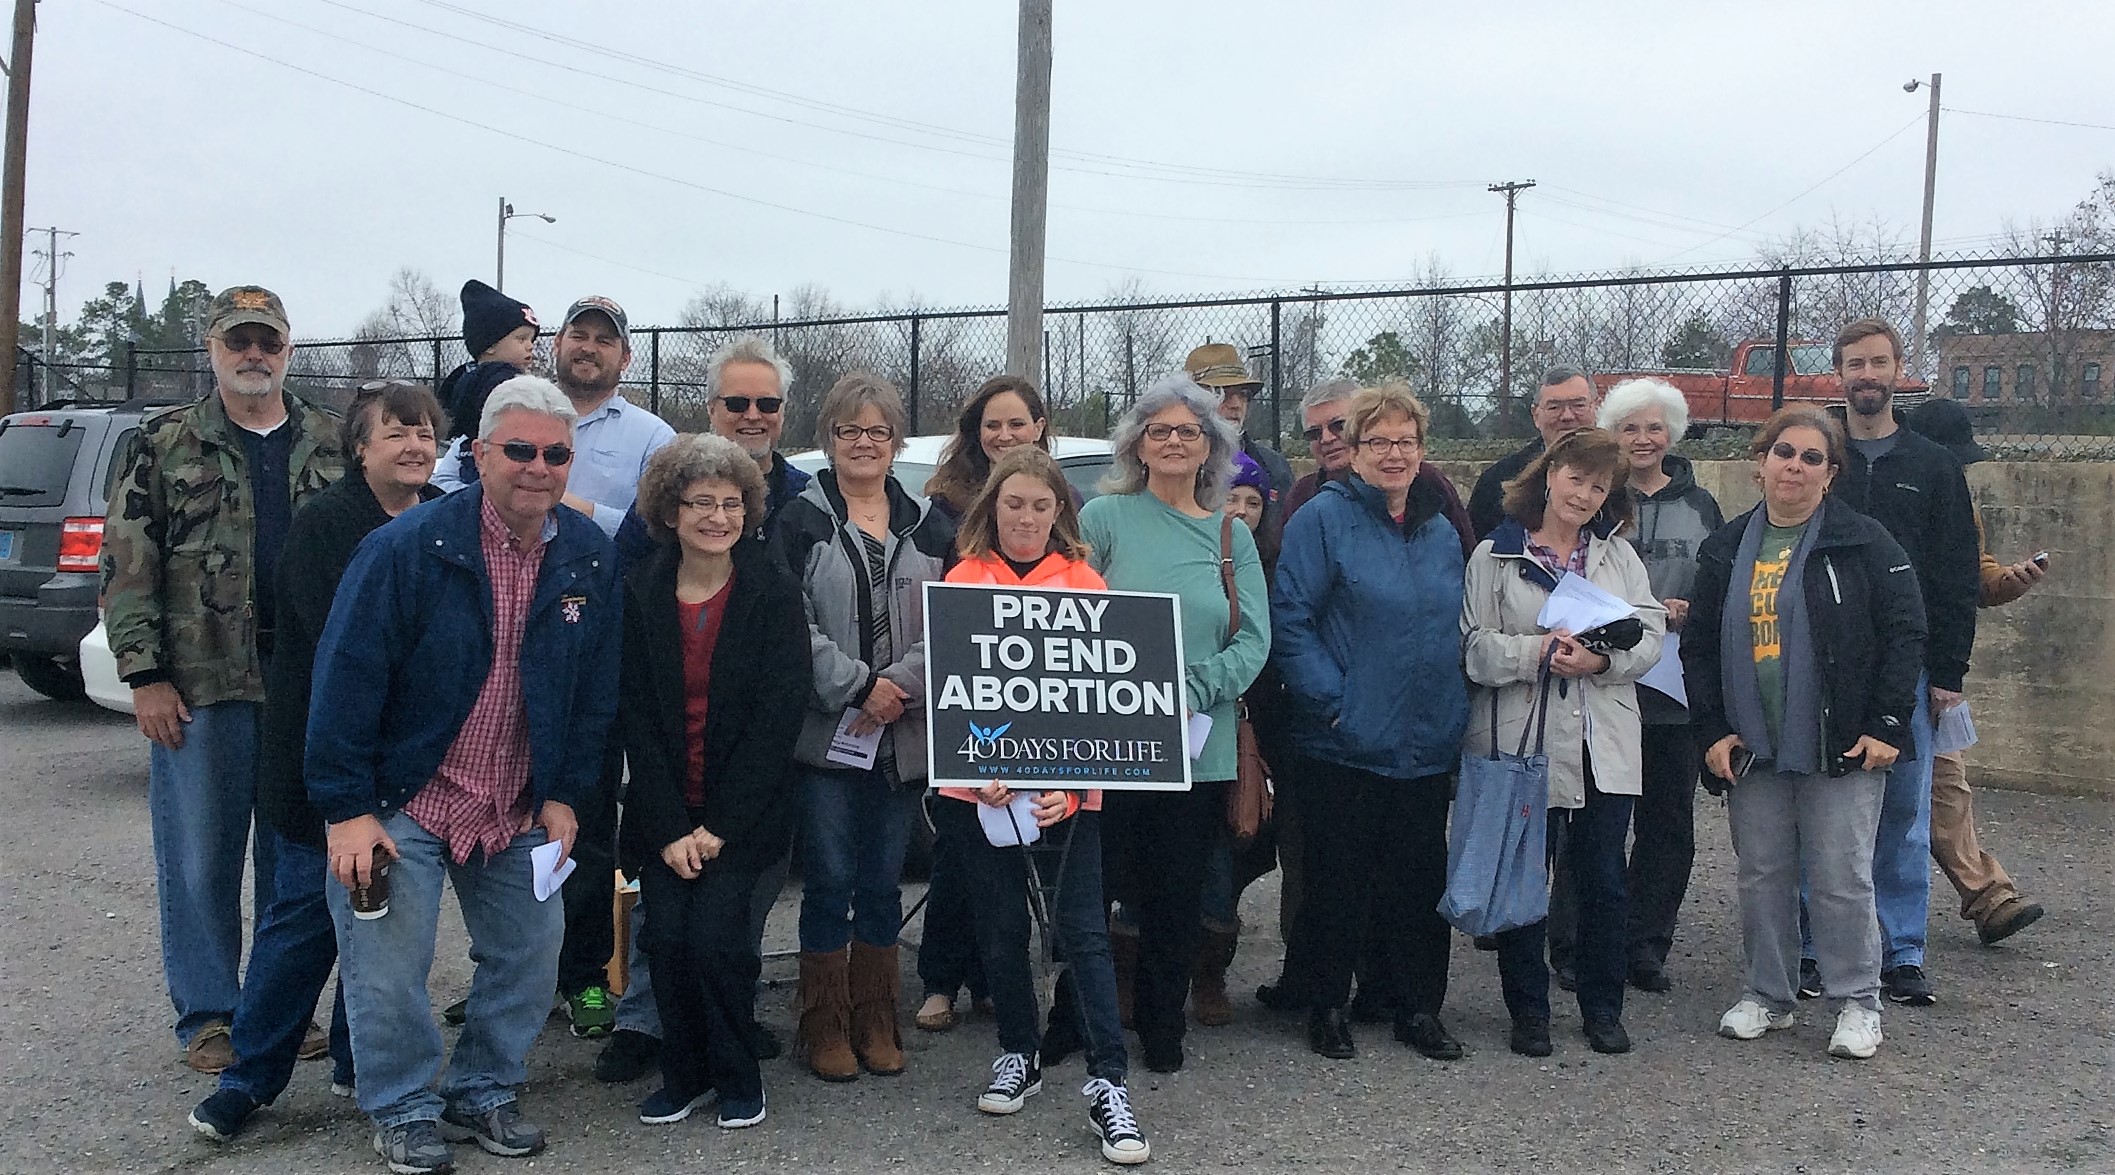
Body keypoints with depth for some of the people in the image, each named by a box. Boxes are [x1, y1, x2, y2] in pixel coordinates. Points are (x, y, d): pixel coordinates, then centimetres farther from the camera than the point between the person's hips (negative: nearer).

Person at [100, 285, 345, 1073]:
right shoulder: (164, 444, 3)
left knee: (298, 852, 10)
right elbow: (127, 565, -1)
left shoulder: (332, 445, 9)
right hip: (202, 683, -2)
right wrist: (145, 675, -8)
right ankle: (208, 1015, 17)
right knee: (199, 856, 5)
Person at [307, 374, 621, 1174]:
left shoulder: (590, 559, -3)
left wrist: (565, 795, 3)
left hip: (519, 811, 4)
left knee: (528, 957, 9)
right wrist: (347, 809, -16)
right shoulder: (406, 547, -16)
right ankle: (404, 1111, 22)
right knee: (389, 966, 0)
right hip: (403, 801, -4)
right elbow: (347, 677, -15)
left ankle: (483, 1094, 30)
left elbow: (596, 692, 5)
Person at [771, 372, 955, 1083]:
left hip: (902, 735, 3)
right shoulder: (801, 522, 1)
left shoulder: (928, 526, 11)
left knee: (883, 883, 9)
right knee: (830, 879, 0)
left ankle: (875, 1020, 21)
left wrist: (898, 688, -11)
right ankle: (825, 1026, 12)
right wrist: (859, 685, -15)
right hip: (825, 731, -3)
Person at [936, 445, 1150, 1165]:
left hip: (1065, 787, -1)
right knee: (999, 925, 11)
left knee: (1081, 928, -3)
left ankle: (1108, 1082, 1)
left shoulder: (1085, 585, 3)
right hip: (976, 784, 1)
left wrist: (1069, 779, -13)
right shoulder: (963, 579, 4)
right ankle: (1020, 1054, 29)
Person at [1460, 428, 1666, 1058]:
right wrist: (1539, 652, -21)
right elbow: (1475, 646, -7)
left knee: (1603, 881, 8)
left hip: (1605, 745, 3)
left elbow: (1649, 637, 2)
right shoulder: (1494, 556, 1)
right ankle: (1528, 1011, 19)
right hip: (1521, 741, -3)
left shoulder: (1620, 556, 12)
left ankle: (1602, 1008, 24)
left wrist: (1602, 660, -16)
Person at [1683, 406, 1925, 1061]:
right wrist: (1712, 731, 1)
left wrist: (1888, 725, -10)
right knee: (1762, 877, 10)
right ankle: (1766, 995, 24)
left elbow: (1905, 632, -5)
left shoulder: (1863, 543, -3)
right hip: (1752, 750, 4)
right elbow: (1699, 645, 9)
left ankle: (1858, 1002, 15)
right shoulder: (1727, 549, 8)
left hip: (1843, 749, -4)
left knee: (1842, 879, 0)